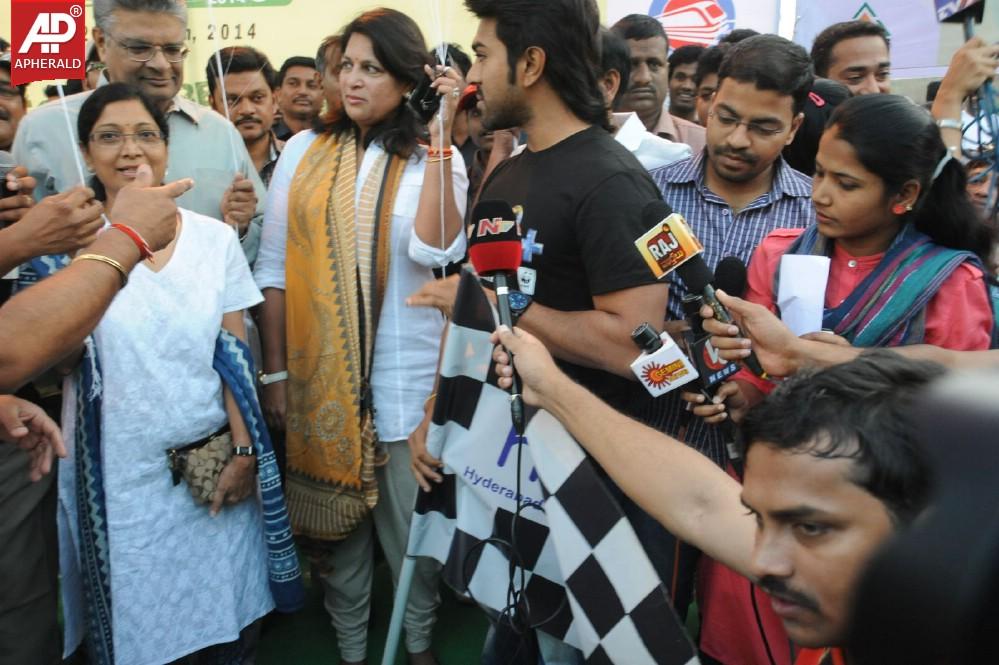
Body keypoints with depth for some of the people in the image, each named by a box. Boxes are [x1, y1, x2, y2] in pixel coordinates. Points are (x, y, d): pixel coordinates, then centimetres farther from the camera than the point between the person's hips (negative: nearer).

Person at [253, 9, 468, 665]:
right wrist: (275, 372, 1)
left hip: (406, 375, -1)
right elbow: (274, 268, 4)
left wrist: (440, 136, -19)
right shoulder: (304, 150, 4)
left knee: (412, 519, 10)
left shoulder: (437, 159, 0)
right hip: (319, 373, 2)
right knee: (336, 513, 14)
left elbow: (433, 251, -20)